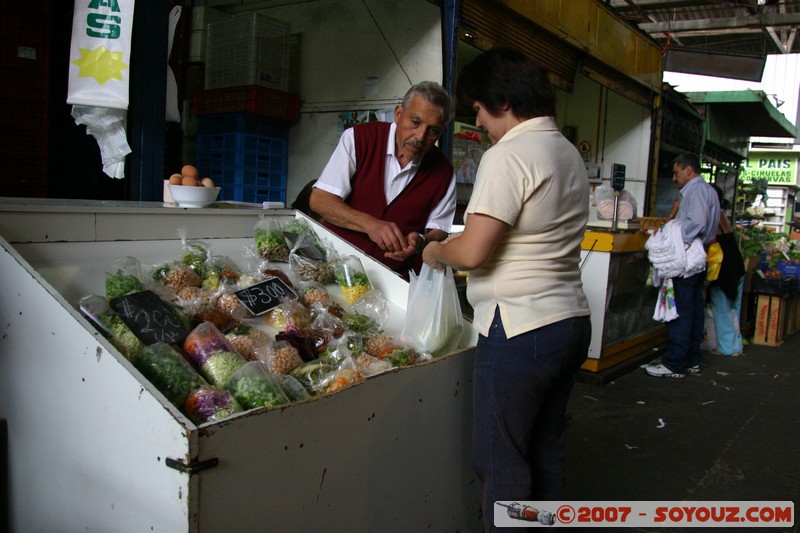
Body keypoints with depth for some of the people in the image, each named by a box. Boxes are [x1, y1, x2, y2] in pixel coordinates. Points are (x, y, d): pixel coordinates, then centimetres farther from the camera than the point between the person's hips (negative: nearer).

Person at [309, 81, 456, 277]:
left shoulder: (443, 172, 1)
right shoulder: (358, 138, -5)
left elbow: (439, 231, 8)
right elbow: (319, 200, -8)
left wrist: (420, 241, -16)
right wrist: (369, 224, -21)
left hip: (395, 278, 3)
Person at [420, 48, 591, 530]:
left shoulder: (508, 155, -15)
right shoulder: (569, 153, 14)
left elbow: (472, 251, -21)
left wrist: (436, 251, 0)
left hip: (520, 331, -9)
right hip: (572, 321, 10)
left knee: (501, 460, 3)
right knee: (547, 450, 20)